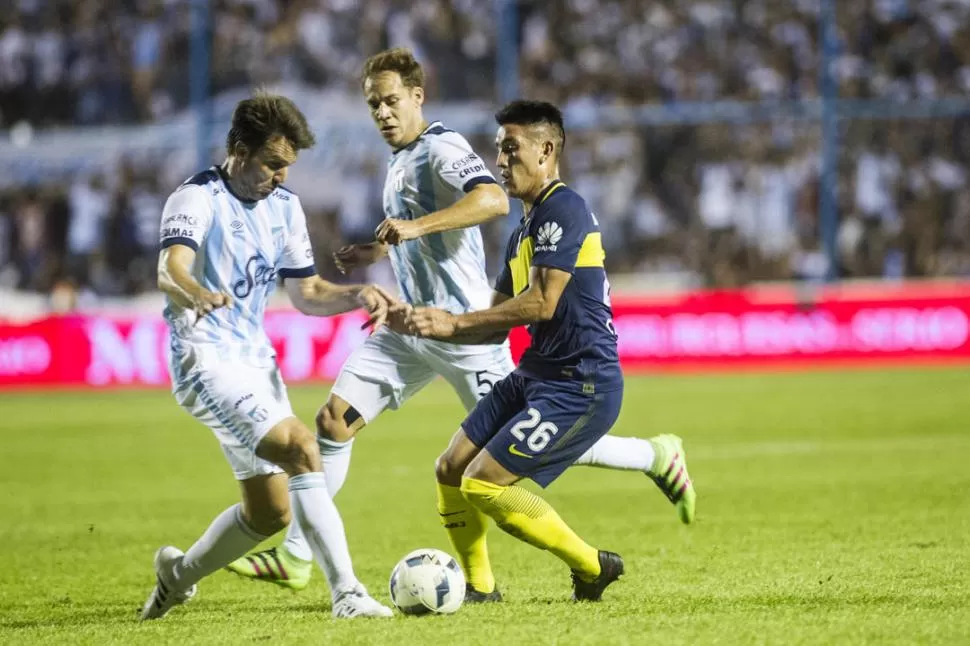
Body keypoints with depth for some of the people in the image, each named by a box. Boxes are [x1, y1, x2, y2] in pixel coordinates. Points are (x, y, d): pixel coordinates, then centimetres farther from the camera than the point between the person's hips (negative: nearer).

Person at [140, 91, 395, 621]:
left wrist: (357, 296, -5)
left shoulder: (284, 206, 9)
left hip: (255, 360, 9)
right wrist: (194, 292, -57)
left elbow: (306, 293, 15)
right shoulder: (197, 199, -14)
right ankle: (346, 594, -28)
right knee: (301, 448, -27)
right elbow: (168, 271, -33)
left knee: (270, 512, 11)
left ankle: (177, 575, 35)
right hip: (206, 360, -9)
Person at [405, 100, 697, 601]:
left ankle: (591, 567, 0)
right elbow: (499, 321, 18)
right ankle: (478, 586, 20)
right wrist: (427, 324, 3)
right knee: (451, 470, 7)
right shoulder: (524, 232, 18)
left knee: (482, 485, -14)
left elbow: (540, 303, -21)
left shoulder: (562, 210, -14)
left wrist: (454, 323, -15)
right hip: (536, 374, 10)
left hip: (581, 385, -10)